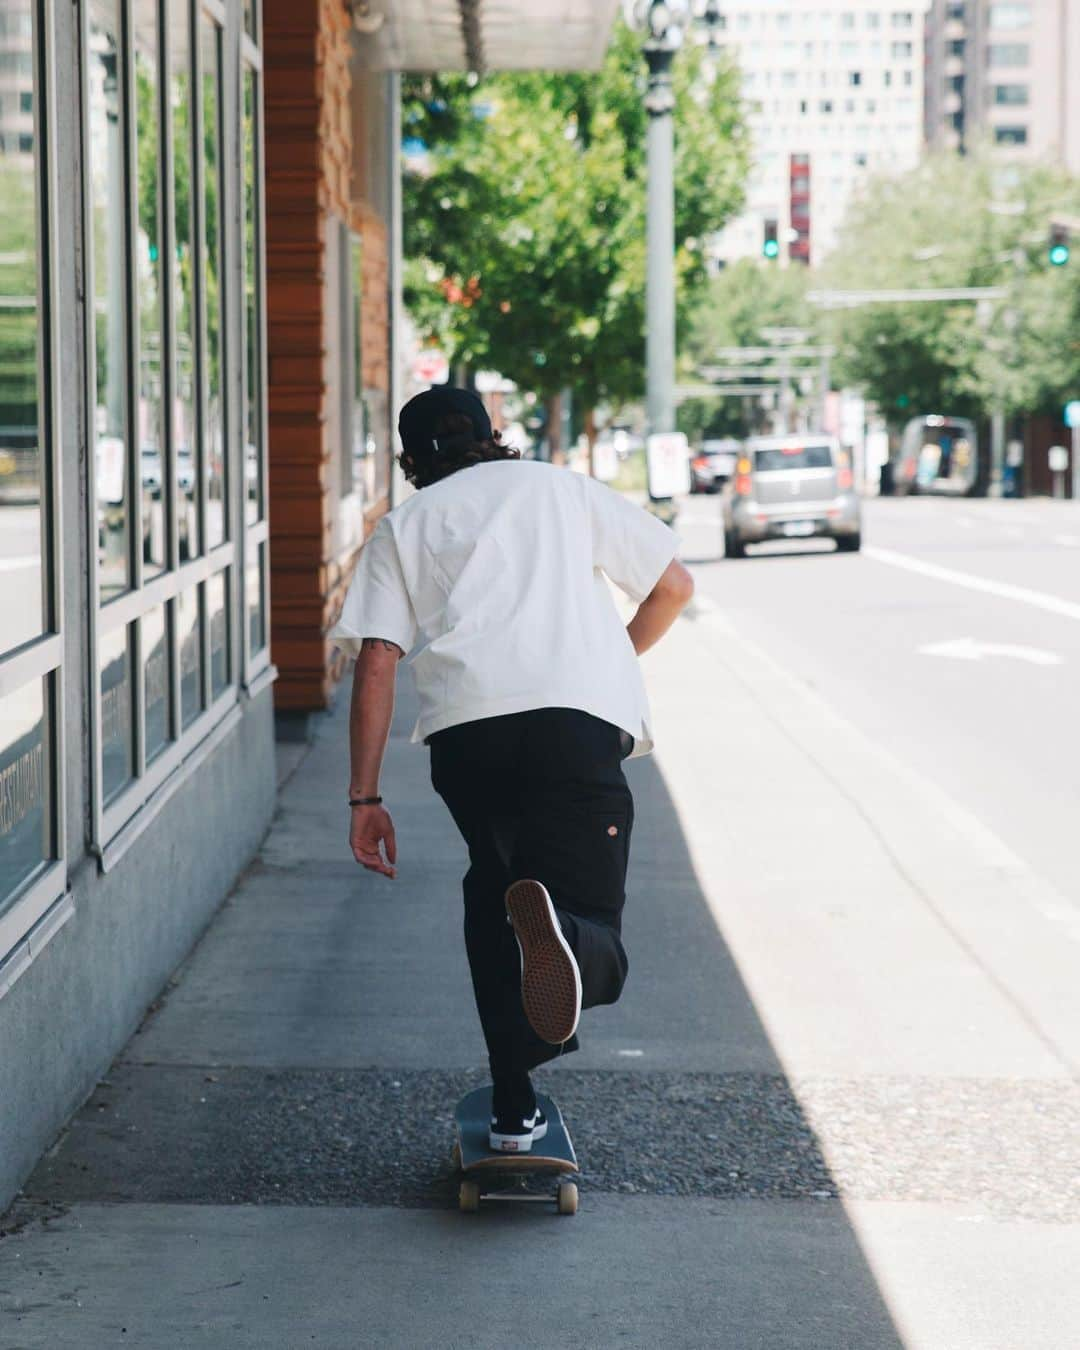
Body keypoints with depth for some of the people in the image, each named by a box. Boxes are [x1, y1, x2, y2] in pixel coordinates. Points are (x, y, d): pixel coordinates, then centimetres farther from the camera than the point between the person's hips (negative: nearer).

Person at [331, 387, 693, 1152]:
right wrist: (617, 660, 41)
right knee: (596, 947, -1)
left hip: (462, 728, 1)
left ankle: (514, 1111, 20)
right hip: (578, 716, -1)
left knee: (491, 880, 26)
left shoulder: (403, 525, 24)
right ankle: (557, 929, -40)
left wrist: (365, 798, 13)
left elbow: (377, 661, 12)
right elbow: (674, 585, 23)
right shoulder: (563, 488, 27)